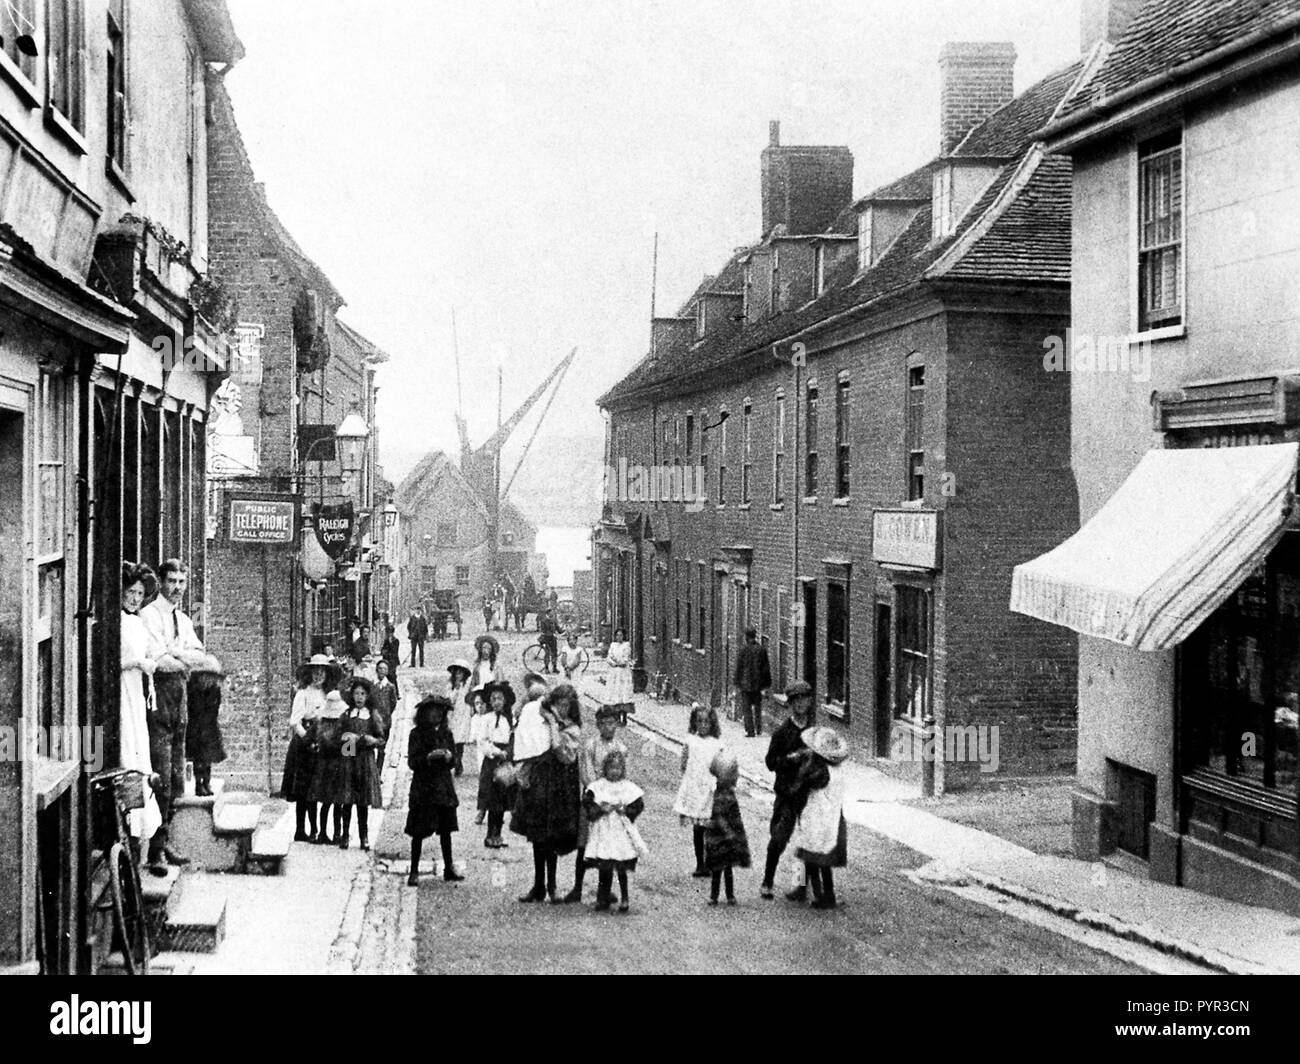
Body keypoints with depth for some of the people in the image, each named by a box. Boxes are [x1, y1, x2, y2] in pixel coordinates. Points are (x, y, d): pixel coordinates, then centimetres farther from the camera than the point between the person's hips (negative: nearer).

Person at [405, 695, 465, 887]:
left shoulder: (445, 733, 9)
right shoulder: (417, 734, -4)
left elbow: (454, 761, 11)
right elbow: (412, 762, -8)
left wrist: (448, 756, -11)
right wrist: (429, 757, -23)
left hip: (444, 786, 4)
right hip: (423, 788, -4)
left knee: (446, 829, 8)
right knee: (419, 831, -3)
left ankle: (449, 868, 17)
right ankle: (414, 872, 3)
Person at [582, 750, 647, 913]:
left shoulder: (628, 787, 3)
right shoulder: (598, 786, 2)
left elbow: (639, 805, 2)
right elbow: (587, 802, -2)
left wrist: (625, 810, -13)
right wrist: (601, 809, -15)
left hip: (622, 832, 0)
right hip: (603, 832, 0)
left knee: (621, 869, 1)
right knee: (604, 869, 2)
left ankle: (624, 899, 11)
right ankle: (603, 900, 12)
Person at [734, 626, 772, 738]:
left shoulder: (743, 650, -8)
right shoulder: (762, 649, 0)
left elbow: (739, 667, -5)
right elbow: (767, 667, 4)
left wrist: (737, 683, 2)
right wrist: (767, 683, 10)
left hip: (746, 683, -3)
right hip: (758, 683, 3)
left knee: (747, 708, 2)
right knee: (758, 707, 17)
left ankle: (750, 731, -2)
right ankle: (759, 729, 17)